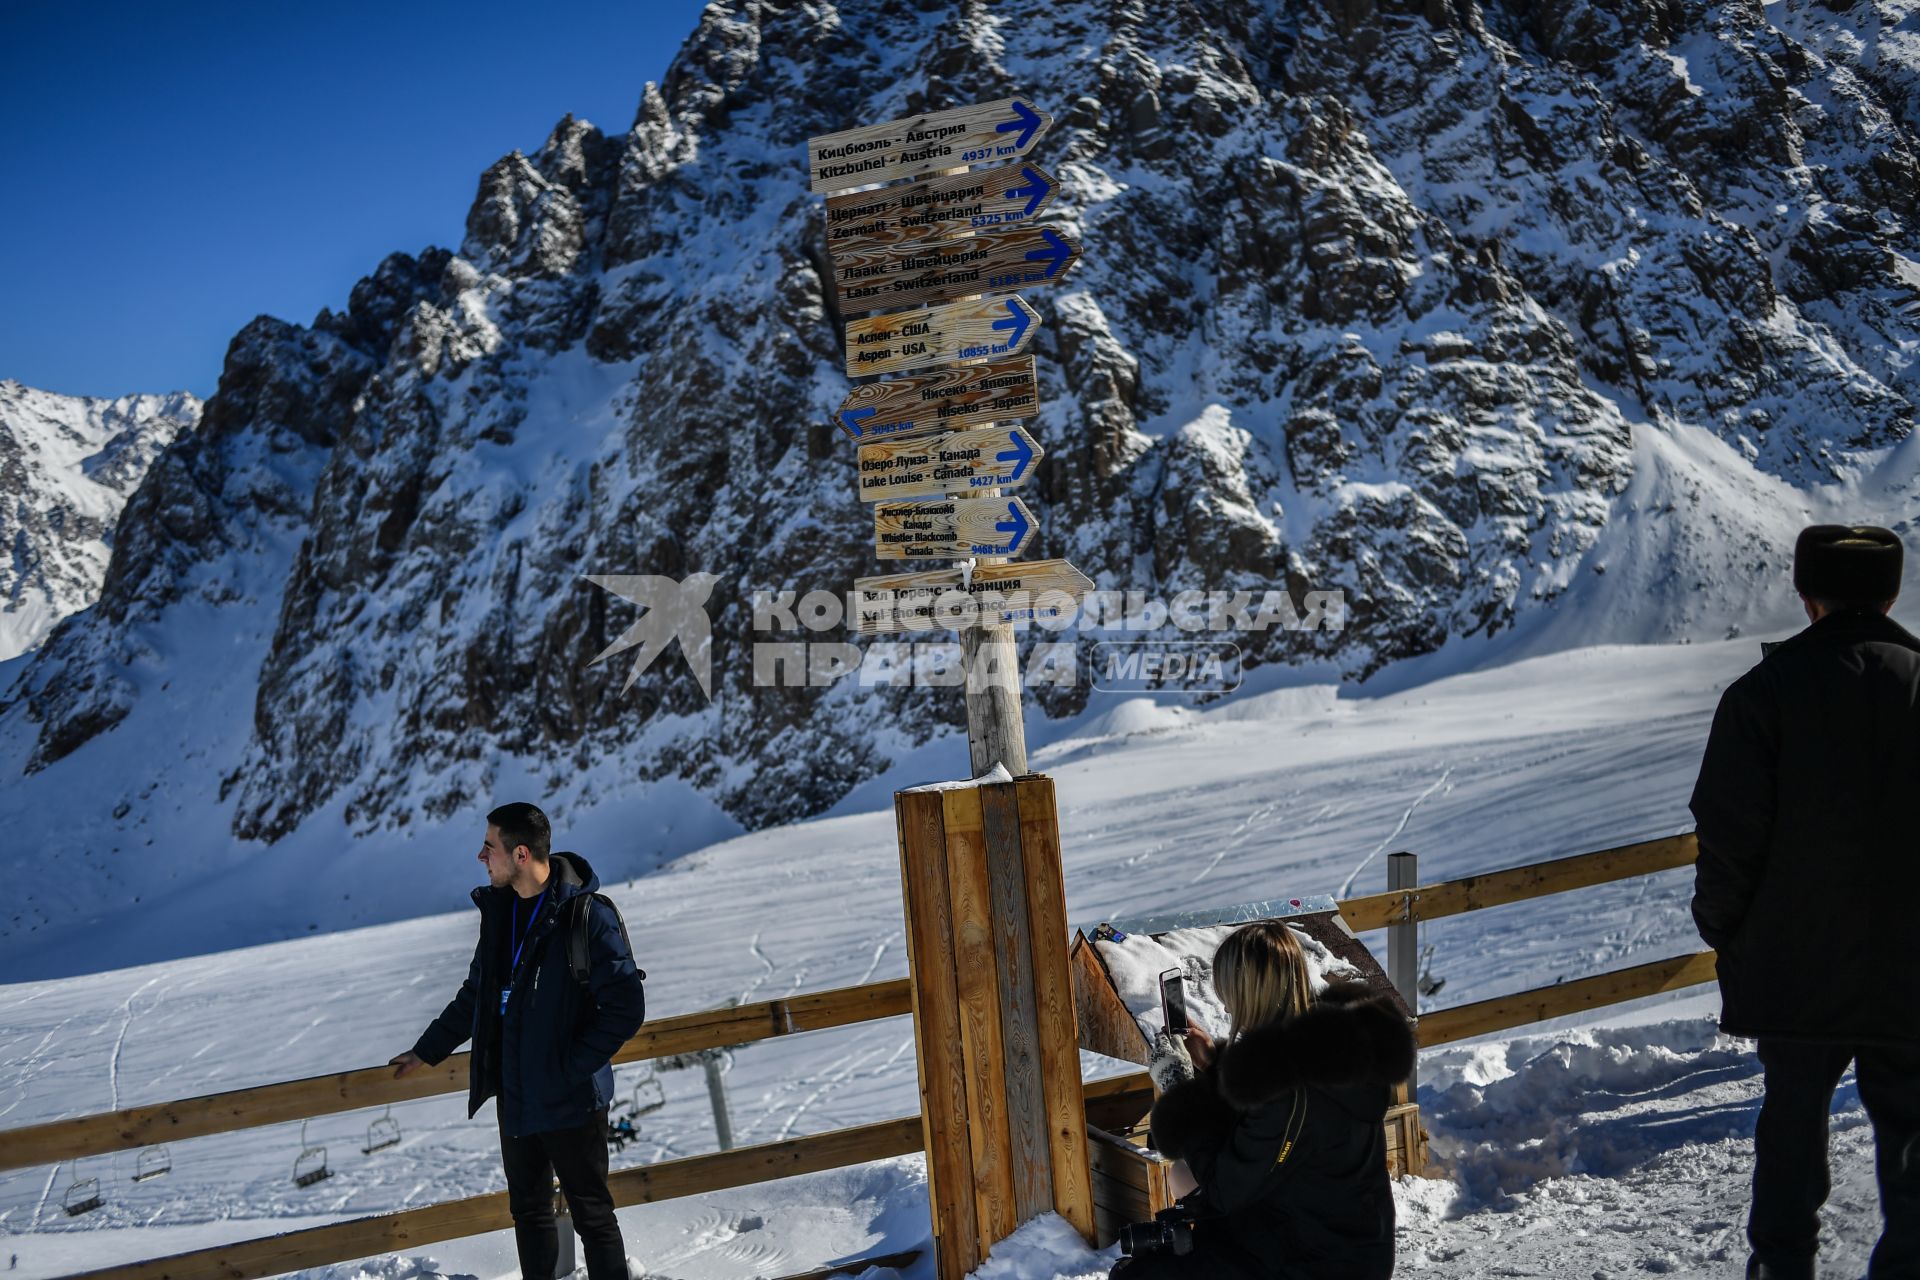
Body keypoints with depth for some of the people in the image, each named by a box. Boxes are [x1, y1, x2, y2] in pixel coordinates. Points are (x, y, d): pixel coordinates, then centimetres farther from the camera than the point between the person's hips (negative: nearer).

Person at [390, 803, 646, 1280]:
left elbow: (626, 1008, -18)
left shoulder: (587, 917, -18)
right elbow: (476, 994, 19)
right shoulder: (498, 909, 4)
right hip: (514, 1095, 7)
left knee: (591, 1214, 4)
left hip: (569, 1098, -7)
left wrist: (571, 1068, -18)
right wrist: (427, 1051, 24)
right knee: (529, 1210, 17)